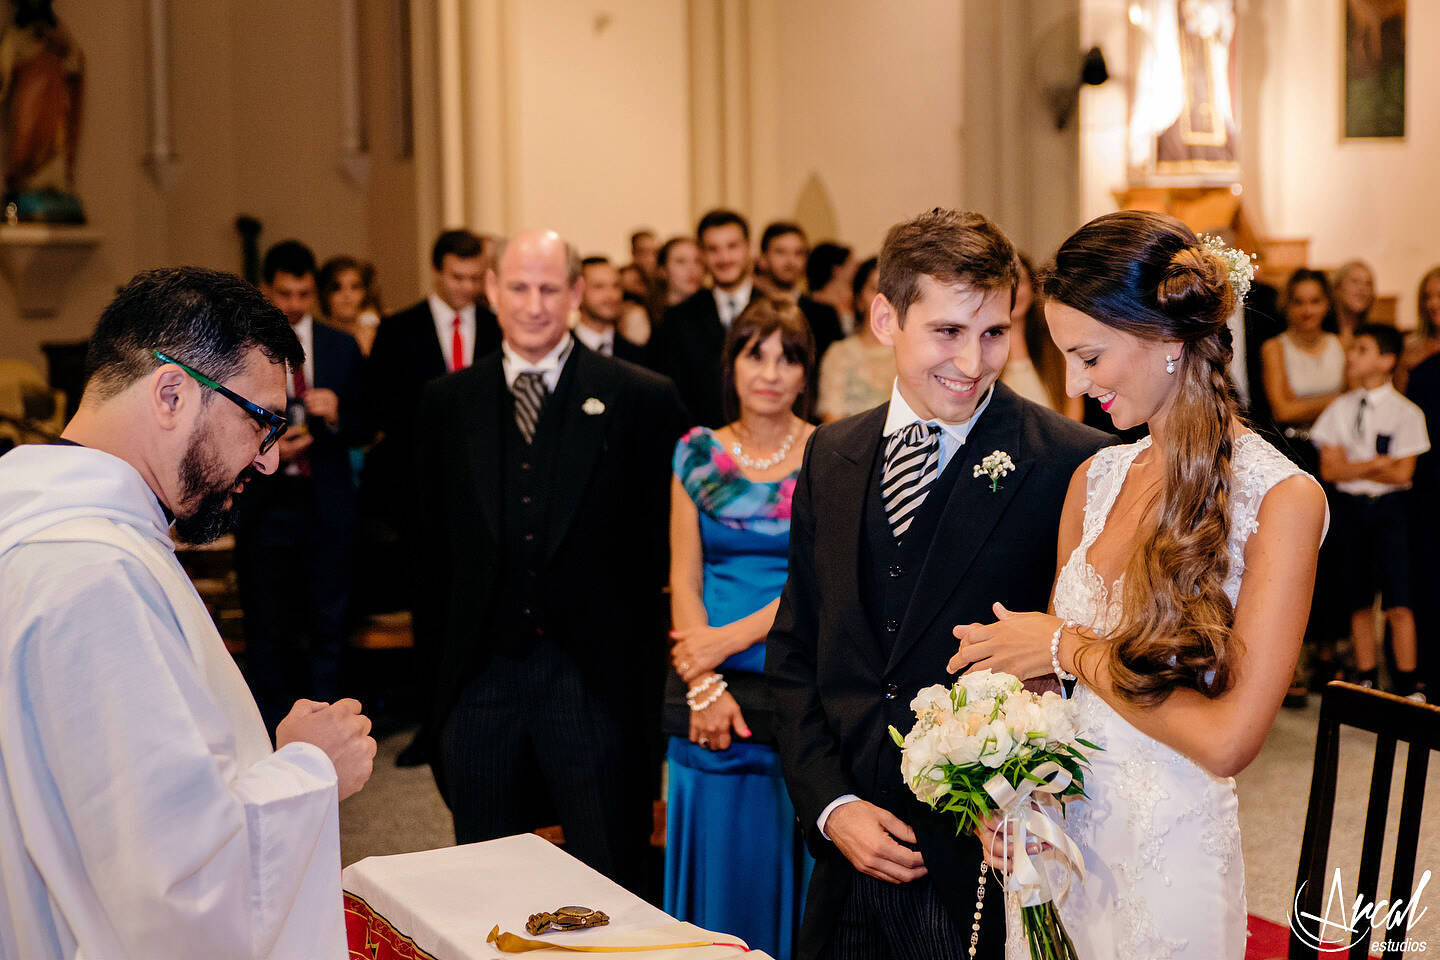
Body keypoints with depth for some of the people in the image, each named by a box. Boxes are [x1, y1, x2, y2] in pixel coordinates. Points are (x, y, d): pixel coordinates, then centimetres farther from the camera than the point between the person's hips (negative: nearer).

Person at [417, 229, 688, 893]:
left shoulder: (642, 400, -2)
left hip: (594, 676, -3)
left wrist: (647, 659, -6)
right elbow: (433, 540, 12)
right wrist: (438, 649, 7)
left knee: (607, 882, 6)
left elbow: (666, 539, -2)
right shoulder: (448, 402, 9)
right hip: (480, 674, 3)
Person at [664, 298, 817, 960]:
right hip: (713, 692, 2)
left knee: (795, 863, 3)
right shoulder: (697, 453, 7)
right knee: (718, 861, 8)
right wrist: (704, 683, -7)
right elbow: (683, 579, 4)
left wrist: (730, 638, -16)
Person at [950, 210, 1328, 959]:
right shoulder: (1095, 479, 2)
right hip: (1054, 838, 5)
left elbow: (1228, 740, -20)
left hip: (1167, 860, -5)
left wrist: (1069, 648, -12)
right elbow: (1049, 663, 8)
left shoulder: (1281, 499, -15)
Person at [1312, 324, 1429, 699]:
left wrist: (1352, 467, -7)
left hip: (1389, 508, -3)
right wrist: (1375, 463, -10)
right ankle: (1367, 681, 15)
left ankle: (1406, 686, 0)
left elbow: (1402, 473, -10)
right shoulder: (1340, 409, 6)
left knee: (1398, 603, -7)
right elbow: (1329, 469, 0)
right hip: (1349, 507, 3)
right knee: (1360, 602, 6)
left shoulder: (1406, 413, -3)